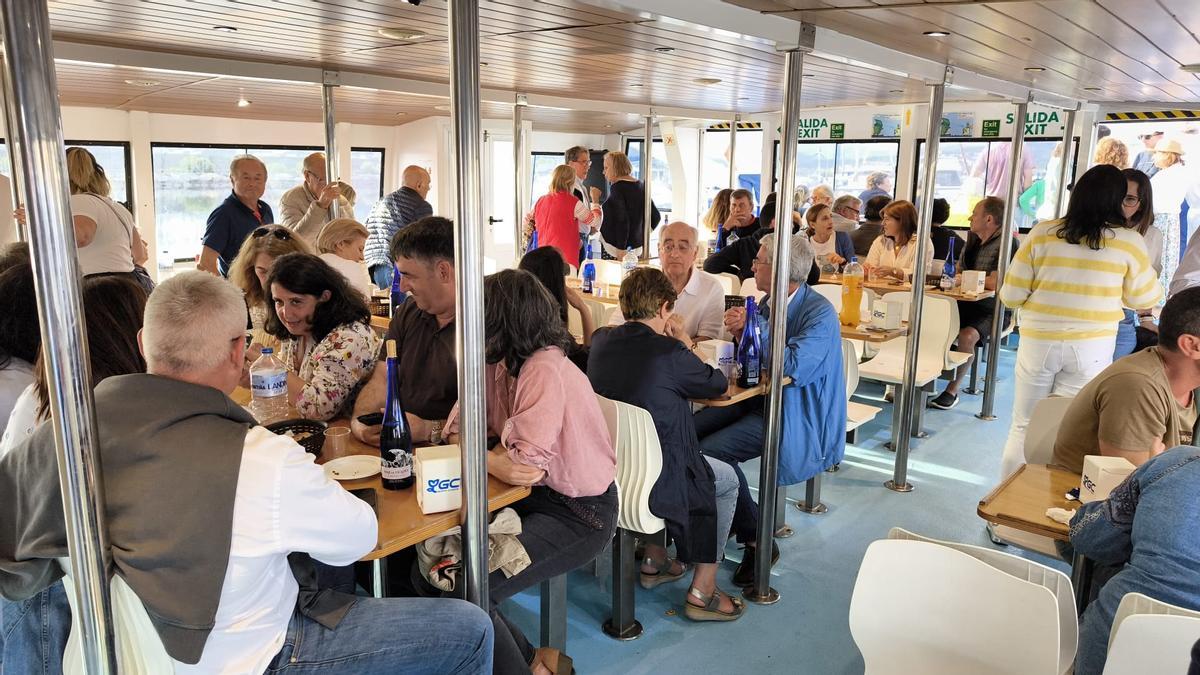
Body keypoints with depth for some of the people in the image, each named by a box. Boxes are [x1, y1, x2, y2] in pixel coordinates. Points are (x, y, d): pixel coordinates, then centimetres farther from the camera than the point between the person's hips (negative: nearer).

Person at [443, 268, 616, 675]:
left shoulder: (545, 370, -24)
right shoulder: (496, 364, 1)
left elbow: (524, 465, -29)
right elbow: (459, 428, 2)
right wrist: (496, 451, -18)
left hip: (579, 515, -8)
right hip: (536, 498, 8)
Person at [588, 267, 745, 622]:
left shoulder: (602, 341, -2)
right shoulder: (670, 353, -20)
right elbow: (718, 384, -2)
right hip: (650, 482, -7)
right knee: (727, 480, 19)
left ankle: (654, 562, 41)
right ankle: (702, 591, 20)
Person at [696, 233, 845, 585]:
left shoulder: (819, 313, -16)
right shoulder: (768, 303, 8)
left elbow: (793, 368, -30)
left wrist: (755, 326, -19)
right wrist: (739, 331, -5)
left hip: (796, 414, -8)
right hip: (759, 397, 8)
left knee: (710, 453, -24)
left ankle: (757, 540, -5)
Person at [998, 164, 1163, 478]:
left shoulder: (1042, 233, -5)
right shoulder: (1129, 242, -4)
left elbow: (1010, 296, -2)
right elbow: (1144, 299, 9)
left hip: (1039, 342, 1)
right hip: (1091, 348, 0)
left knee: (1023, 428, 13)